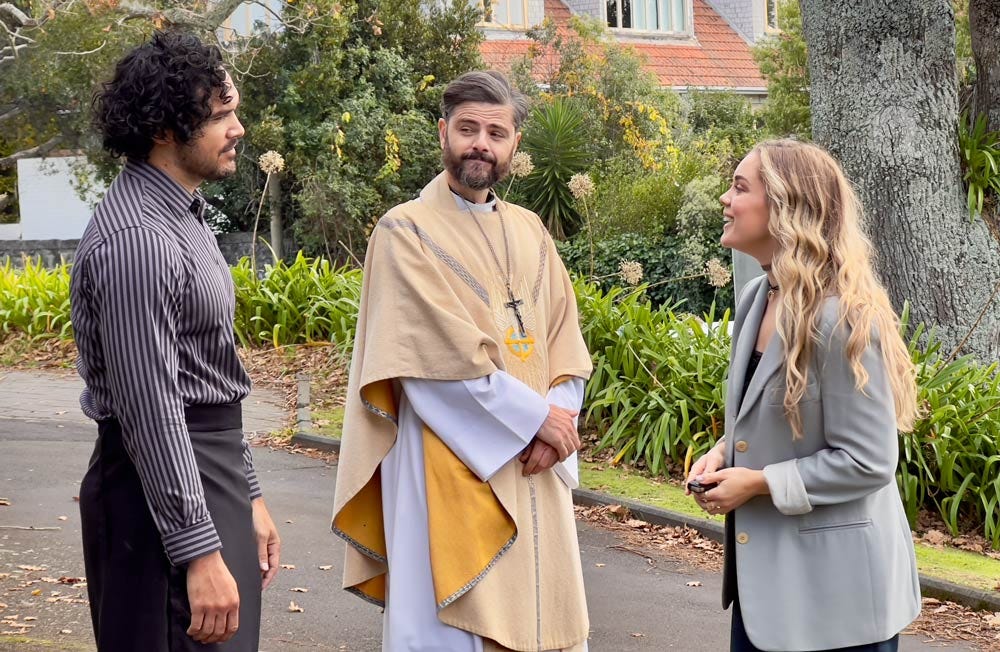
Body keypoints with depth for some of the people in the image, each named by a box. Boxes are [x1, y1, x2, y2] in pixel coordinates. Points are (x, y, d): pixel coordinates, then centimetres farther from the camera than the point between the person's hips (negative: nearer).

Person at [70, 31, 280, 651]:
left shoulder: (185, 217, 13)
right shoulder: (136, 239, -20)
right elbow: (151, 410, -23)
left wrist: (247, 496, 18)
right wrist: (200, 552, -23)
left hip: (212, 474, 10)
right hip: (163, 483, -10)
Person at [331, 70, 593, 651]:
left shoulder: (530, 232, 13)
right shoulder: (406, 230, -6)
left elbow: (565, 338, 9)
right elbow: (442, 353, -15)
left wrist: (557, 424, -8)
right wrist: (534, 416, -13)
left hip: (532, 468, 6)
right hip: (452, 468, -6)